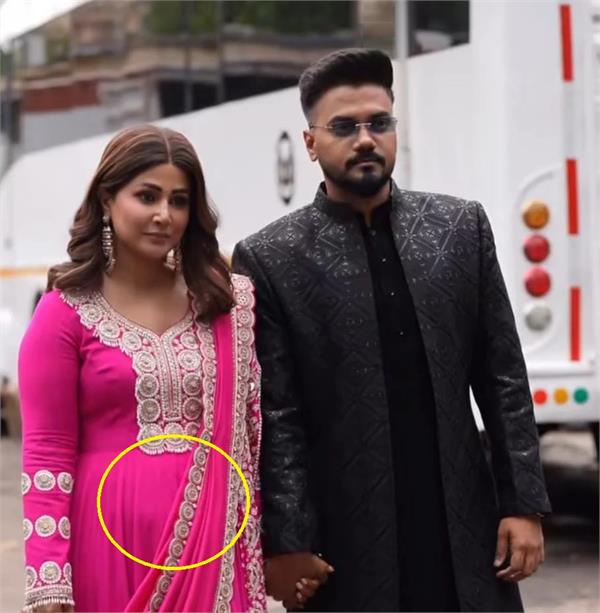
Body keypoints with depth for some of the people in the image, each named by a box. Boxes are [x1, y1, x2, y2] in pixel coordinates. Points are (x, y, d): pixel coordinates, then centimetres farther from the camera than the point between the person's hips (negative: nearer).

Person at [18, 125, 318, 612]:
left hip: (214, 544, 2)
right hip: (112, 543, -2)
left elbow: (262, 428, 8)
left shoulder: (233, 302, 8)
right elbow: (47, 454, -5)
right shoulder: (66, 313, -1)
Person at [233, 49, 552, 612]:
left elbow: (503, 379, 6)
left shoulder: (461, 226, 7)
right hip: (347, 543, -3)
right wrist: (284, 542, -9)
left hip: (464, 531, 3)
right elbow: (273, 418, -4)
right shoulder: (270, 259, -2)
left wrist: (523, 503, 1)